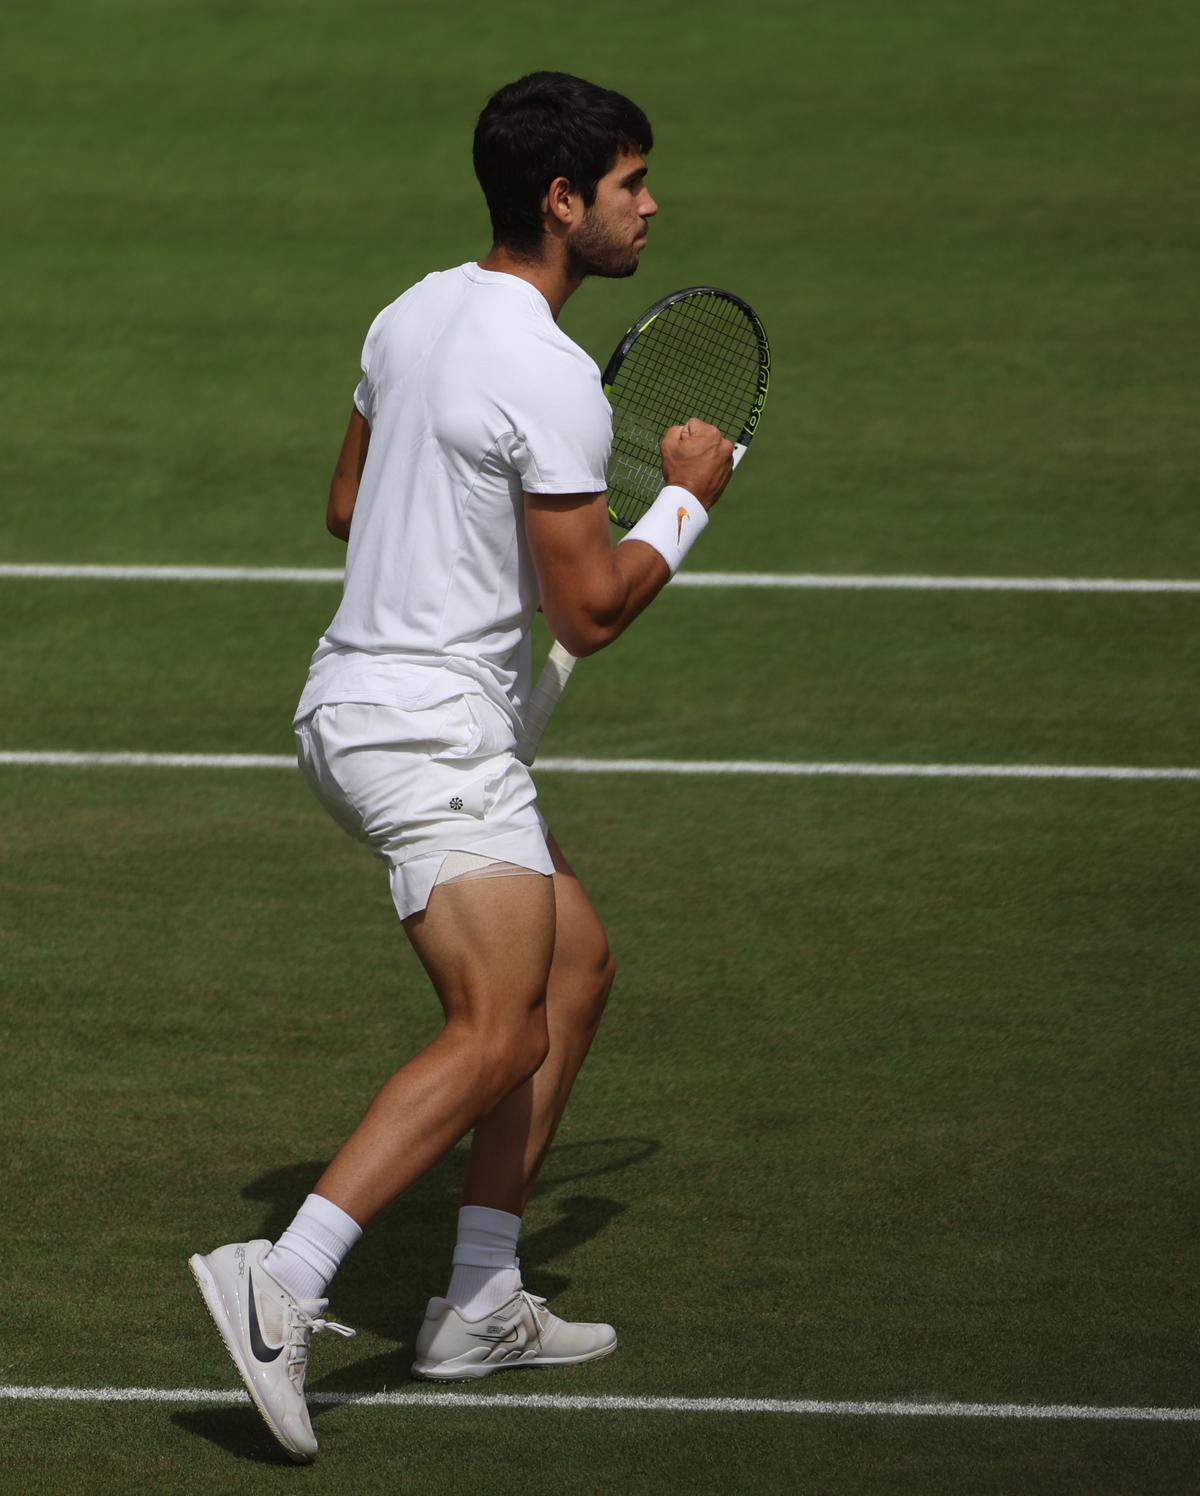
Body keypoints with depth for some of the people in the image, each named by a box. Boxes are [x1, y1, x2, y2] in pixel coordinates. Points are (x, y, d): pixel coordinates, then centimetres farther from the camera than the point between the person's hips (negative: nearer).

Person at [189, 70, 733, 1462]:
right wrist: (686, 498, -1)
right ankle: (282, 1283, -32)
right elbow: (590, 611, -16)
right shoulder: (549, 377, -19)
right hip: (432, 733, -10)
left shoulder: (414, 315, 10)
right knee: (497, 1030, -20)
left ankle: (479, 1302, 15)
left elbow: (348, 502, 24)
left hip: (356, 705, 10)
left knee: (575, 959, 17)